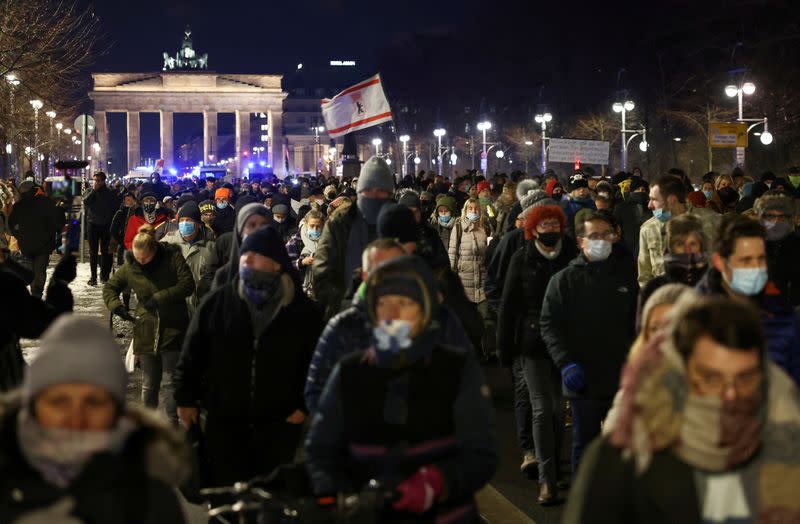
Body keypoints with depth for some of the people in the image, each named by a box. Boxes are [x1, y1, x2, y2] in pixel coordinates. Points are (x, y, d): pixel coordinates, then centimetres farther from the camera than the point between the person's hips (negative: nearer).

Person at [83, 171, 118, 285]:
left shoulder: (110, 193, 2)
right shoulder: (90, 192, 6)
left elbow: (115, 209, 4)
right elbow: (85, 202, -12)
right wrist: (93, 190, -14)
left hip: (106, 225, -1)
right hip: (92, 225, 1)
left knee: (106, 251, 3)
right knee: (93, 251, 2)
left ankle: (104, 275, 12)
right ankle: (93, 276, 5)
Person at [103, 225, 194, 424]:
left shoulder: (172, 257, -9)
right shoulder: (130, 266, 1)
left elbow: (188, 285, -11)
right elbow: (110, 287, 13)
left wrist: (160, 298, -17)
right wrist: (117, 306, -6)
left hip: (173, 329, -3)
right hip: (146, 330, 3)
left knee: (171, 381, -1)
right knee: (149, 383, 10)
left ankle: (173, 421, 9)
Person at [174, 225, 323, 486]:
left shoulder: (303, 311, -2)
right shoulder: (216, 303, 1)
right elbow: (191, 355, 6)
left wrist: (303, 405, -1)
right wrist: (186, 400, 4)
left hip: (279, 425, 0)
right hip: (223, 422, 0)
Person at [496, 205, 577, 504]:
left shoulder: (572, 258, 1)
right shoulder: (522, 260, 0)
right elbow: (508, 306, 3)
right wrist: (505, 347, 2)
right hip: (533, 342, -1)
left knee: (559, 409, 9)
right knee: (542, 409, -7)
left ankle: (553, 467, 26)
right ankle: (547, 479, -6)